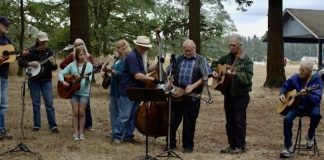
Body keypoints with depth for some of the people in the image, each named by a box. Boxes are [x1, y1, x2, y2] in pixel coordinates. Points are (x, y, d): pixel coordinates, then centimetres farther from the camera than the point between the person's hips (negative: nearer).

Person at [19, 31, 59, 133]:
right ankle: (36, 125, 14)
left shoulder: (49, 52, 2)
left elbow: (54, 68, 4)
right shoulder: (31, 51, -3)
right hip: (34, 80, -1)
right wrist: (30, 63, -20)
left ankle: (53, 126, -6)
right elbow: (20, 62, -3)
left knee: (49, 103, -5)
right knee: (36, 103, 5)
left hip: (46, 80, 1)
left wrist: (53, 64, -19)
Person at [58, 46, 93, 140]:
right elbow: (61, 73, 6)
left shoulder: (89, 65, 0)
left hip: (84, 92, -1)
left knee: (81, 112, 0)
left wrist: (87, 77, -33)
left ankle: (81, 132, 9)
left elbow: (89, 79, -10)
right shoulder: (72, 65, 2)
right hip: (73, 91, 1)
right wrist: (63, 82, -11)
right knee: (75, 112, -1)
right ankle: (75, 133, 5)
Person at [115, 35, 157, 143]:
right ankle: (117, 137, 1)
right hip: (128, 91, -9)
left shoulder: (141, 57, 14)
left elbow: (145, 70, 22)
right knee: (124, 115, -7)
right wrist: (153, 79, -20)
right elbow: (137, 76, -23)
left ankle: (128, 136, 18)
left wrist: (157, 66, 6)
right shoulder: (132, 57, -17)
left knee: (133, 116, 11)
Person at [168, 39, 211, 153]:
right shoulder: (179, 59, 12)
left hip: (192, 96, -3)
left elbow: (205, 77, -5)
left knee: (189, 122, 4)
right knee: (173, 120, 4)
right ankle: (171, 143, 16)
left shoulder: (201, 60, 4)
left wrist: (193, 86, -15)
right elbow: (170, 73, 18)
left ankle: (188, 145, 15)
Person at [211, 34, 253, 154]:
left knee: (239, 121, -2)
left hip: (240, 95, -7)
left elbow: (247, 77, -22)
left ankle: (240, 146, 7)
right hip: (228, 93, 7)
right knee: (229, 121, 11)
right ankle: (232, 145, 19)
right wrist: (214, 71, 6)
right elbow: (215, 63, 26)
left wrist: (235, 74, -35)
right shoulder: (227, 57, 9)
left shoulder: (246, 60, -10)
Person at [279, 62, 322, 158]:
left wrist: (307, 95, -41)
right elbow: (284, 86, 15)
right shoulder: (295, 78, -2)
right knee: (287, 119, -26)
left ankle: (310, 136, -6)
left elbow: (317, 99, -22)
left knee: (316, 114, -37)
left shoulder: (316, 80, -13)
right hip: (296, 104, 3)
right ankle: (288, 146, -14)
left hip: (311, 105, -2)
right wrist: (282, 94, -5)